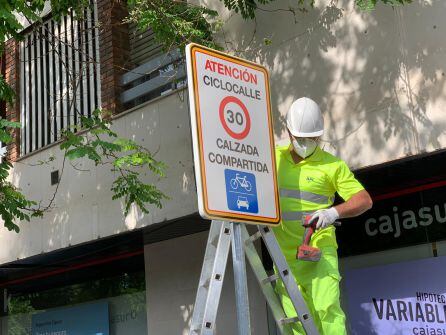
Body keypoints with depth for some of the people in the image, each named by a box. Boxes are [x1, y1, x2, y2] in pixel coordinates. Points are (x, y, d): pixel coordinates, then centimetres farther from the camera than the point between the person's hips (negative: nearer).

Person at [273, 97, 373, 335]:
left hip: (319, 251, -3)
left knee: (327, 308, -20)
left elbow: (364, 200, -4)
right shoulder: (275, 158, 11)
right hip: (284, 253, 4)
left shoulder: (332, 164, 0)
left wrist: (334, 212, -23)